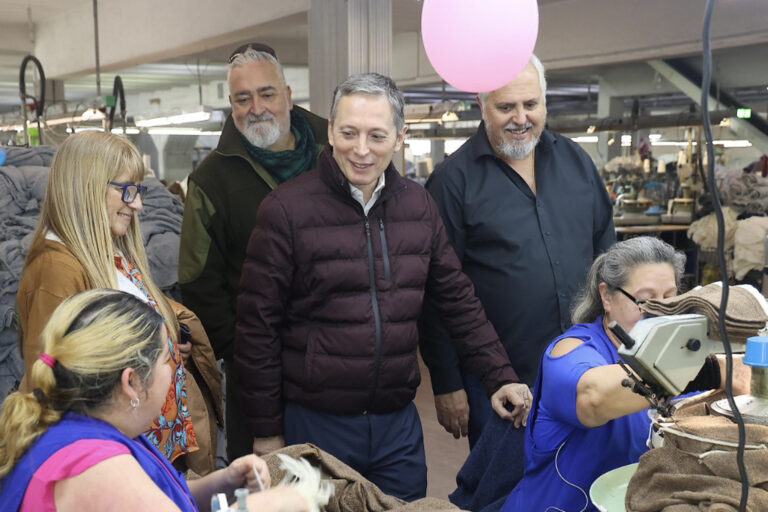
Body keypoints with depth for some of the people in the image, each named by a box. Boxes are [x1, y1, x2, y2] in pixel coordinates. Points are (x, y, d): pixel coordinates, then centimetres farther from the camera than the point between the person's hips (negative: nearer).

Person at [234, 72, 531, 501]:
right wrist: (266, 431, -6)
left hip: (399, 420, 4)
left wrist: (501, 378, 5)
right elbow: (258, 326, -8)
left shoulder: (419, 205, 3)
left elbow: (458, 300, 11)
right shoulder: (287, 209, -10)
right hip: (315, 422, -4)